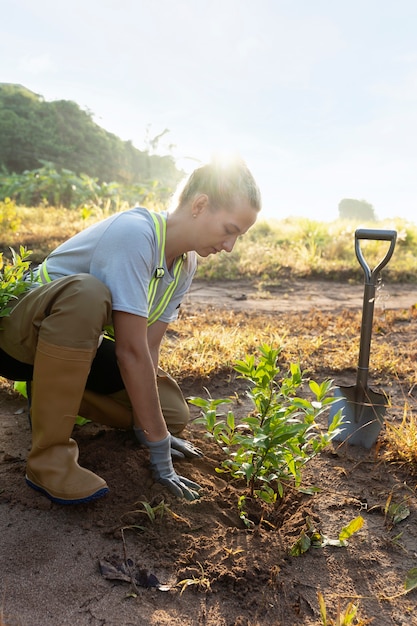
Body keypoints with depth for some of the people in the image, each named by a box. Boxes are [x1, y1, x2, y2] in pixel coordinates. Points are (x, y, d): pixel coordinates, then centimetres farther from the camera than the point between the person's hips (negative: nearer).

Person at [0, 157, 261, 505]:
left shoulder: (186, 264, -5)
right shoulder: (135, 233, -31)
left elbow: (149, 347, -8)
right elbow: (131, 351, -33)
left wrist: (146, 427, -14)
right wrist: (158, 451, -28)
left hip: (84, 340, 7)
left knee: (173, 415, -1)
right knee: (87, 293, -40)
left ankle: (55, 388, 16)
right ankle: (49, 457, -26)